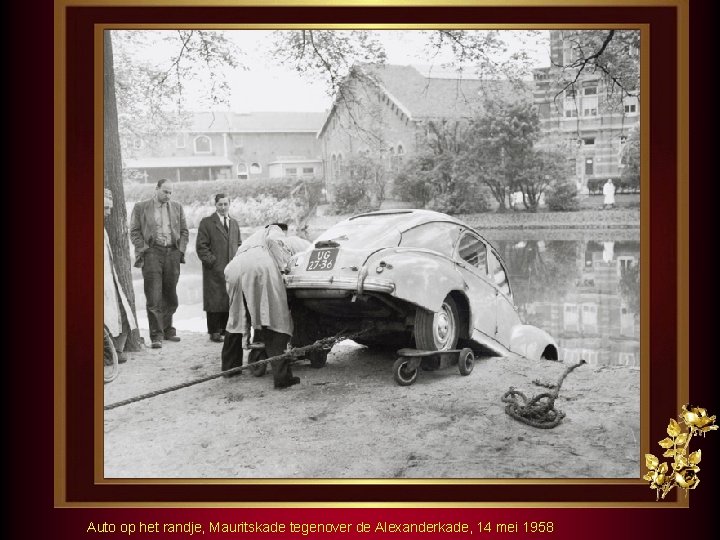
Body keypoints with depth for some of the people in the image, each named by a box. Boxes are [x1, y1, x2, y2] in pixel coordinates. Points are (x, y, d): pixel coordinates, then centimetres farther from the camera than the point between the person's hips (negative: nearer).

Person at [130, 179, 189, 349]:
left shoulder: (177, 207, 14)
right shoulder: (141, 207, 5)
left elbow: (184, 231, 16)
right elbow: (134, 231, 3)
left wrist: (181, 250, 4)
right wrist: (143, 250, -7)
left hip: (172, 253, 4)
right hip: (152, 252, -4)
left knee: (170, 296, 9)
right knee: (154, 298, -8)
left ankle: (167, 330, 22)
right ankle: (156, 335, -7)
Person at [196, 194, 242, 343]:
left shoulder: (234, 223, 18)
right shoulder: (207, 222, 1)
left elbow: (239, 244, 23)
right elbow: (201, 246, -3)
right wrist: (211, 261, -12)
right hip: (214, 269, -5)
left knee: (230, 300, 4)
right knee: (215, 300, -3)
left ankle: (226, 329, 12)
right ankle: (214, 332, 3)